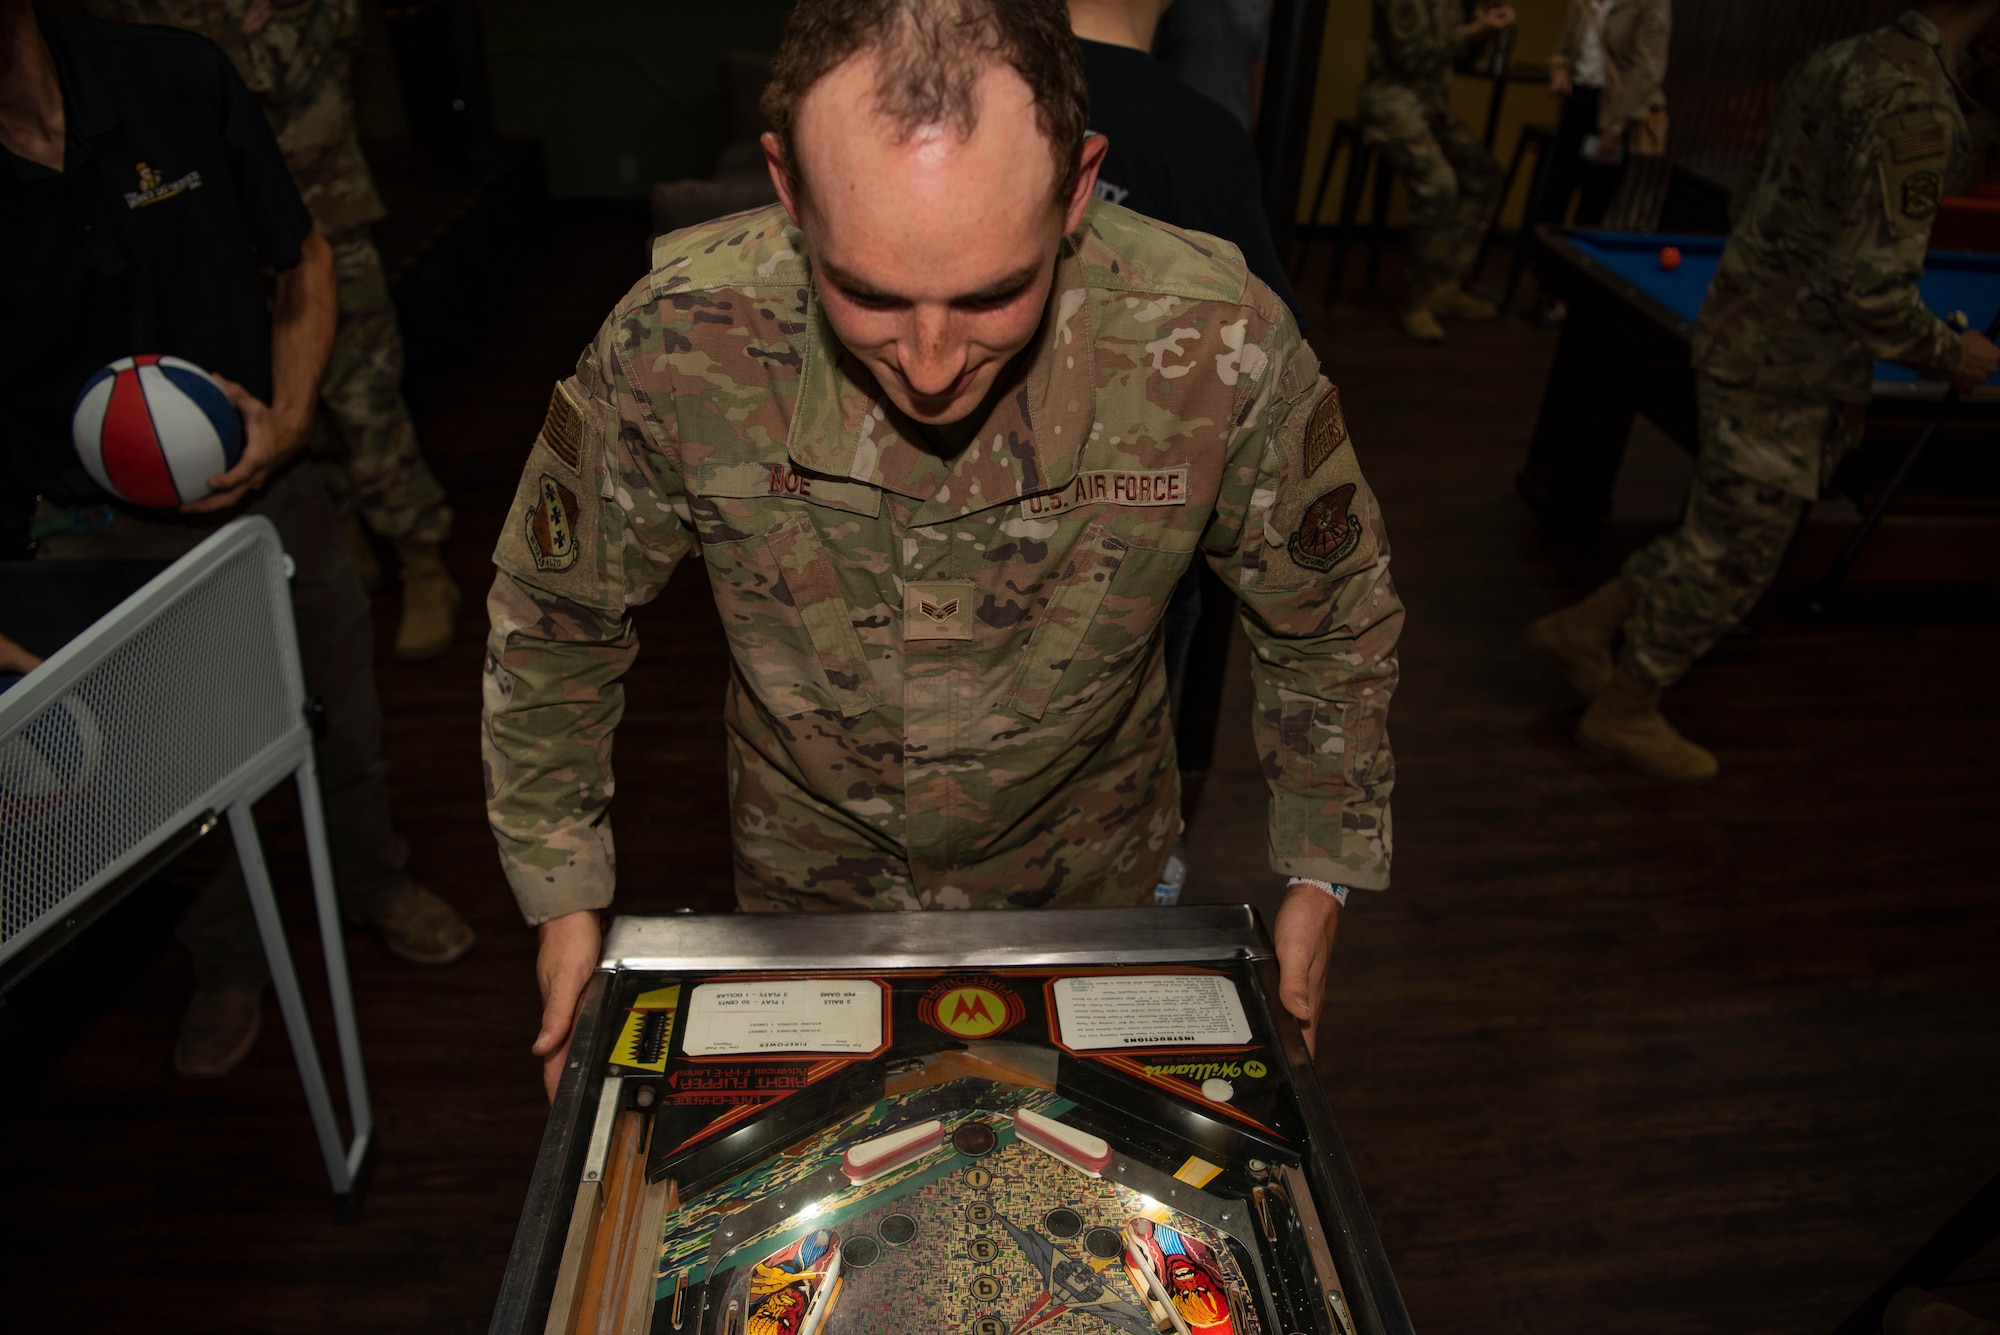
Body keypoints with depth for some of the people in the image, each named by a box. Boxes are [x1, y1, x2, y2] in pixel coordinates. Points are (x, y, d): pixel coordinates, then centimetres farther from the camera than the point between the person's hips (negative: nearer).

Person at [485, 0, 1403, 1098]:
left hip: (1088, 884, 0)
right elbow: (551, 623, -10)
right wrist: (564, 893, -7)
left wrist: (1322, 876, -4)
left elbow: (1331, 625, -10)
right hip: (806, 883, 1)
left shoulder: (1223, 348, -29)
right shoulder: (673, 347, -29)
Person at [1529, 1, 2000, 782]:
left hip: (1742, 338, 9)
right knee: (1734, 553, 5)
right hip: (1783, 375, -9)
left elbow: (1756, 201, 16)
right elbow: (1874, 287, -23)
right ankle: (1623, 713, 20)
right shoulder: (1919, 108, -22)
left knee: (1724, 536, 21)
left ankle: (1582, 628, 30)